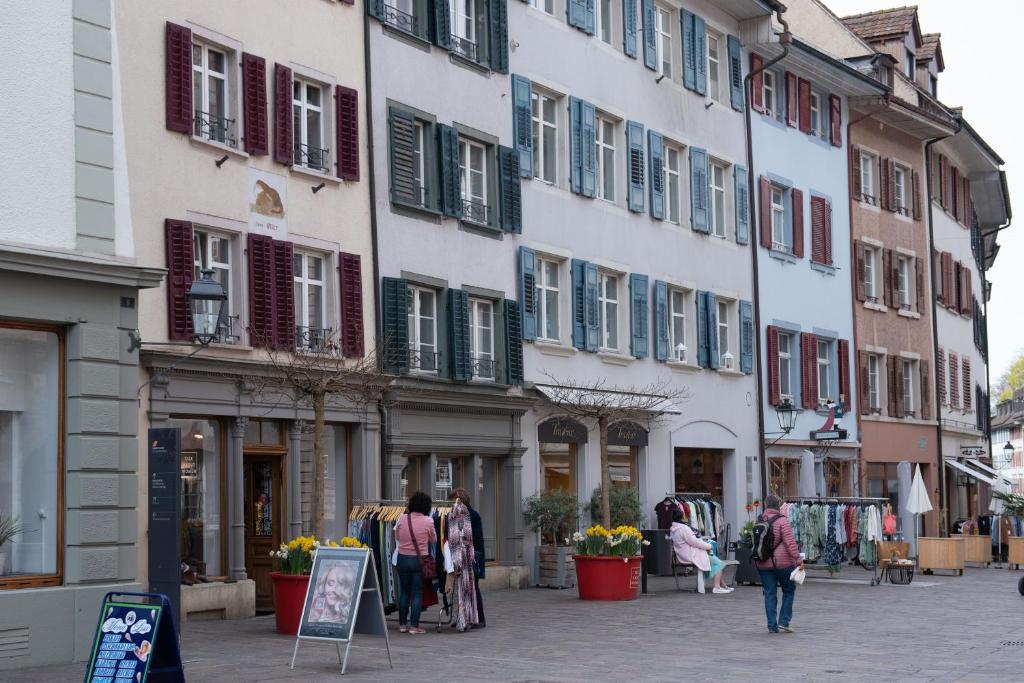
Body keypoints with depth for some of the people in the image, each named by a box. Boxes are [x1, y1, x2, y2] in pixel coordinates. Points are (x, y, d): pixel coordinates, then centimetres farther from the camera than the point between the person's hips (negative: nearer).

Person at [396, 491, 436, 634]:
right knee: (417, 594, 4)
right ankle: (414, 626, 4)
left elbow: (398, 537, 7)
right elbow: (433, 540, 3)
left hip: (403, 558, 3)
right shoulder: (428, 521, -11)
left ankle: (402, 624, 19)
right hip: (420, 559, -2)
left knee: (404, 592, 14)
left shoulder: (402, 519, -6)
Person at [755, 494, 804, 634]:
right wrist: (798, 560, -14)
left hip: (763, 563, 4)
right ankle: (783, 622, 6)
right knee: (789, 591, 11)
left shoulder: (760, 521, 5)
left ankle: (772, 625, 6)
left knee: (769, 594, 8)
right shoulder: (782, 520, -12)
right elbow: (790, 542, -16)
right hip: (783, 563, -4)